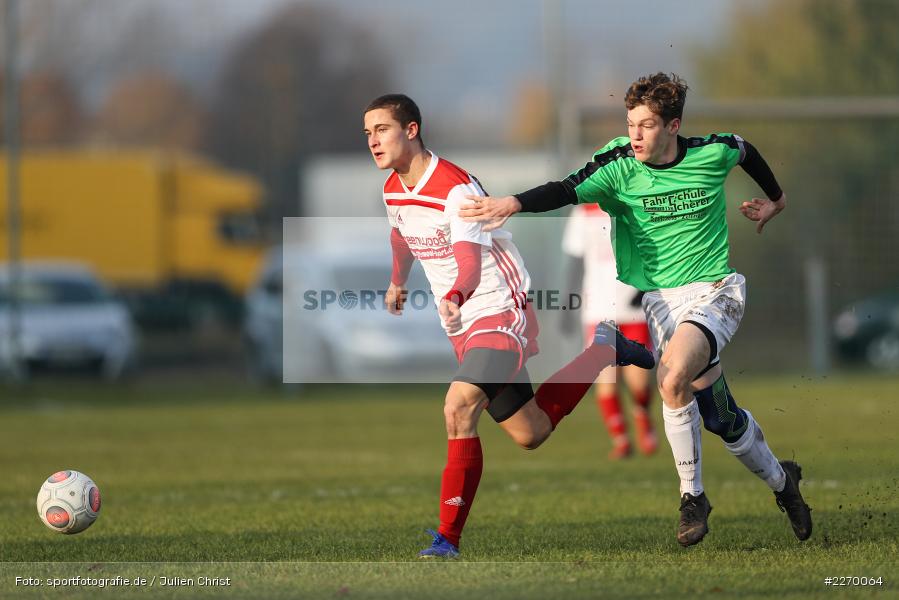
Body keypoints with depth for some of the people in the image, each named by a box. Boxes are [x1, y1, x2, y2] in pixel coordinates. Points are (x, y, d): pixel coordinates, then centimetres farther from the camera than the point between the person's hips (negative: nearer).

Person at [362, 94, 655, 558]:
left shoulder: (455, 188, -24)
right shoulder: (393, 190, 2)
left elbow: (470, 263, -38)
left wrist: (455, 296, -57)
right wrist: (397, 281, 37)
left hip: (500, 314, -8)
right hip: (462, 327, 8)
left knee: (458, 407, -29)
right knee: (529, 435, 14)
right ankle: (603, 349, 37)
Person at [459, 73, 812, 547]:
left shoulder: (713, 153, -5)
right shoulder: (620, 166, -7)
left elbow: (746, 150, 18)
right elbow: (567, 191, -23)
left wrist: (775, 198, 36)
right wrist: (514, 202, -42)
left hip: (715, 291, -2)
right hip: (660, 299, 2)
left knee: (673, 377, -28)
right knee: (722, 418, 4)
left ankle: (692, 496, -12)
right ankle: (780, 481, 31)